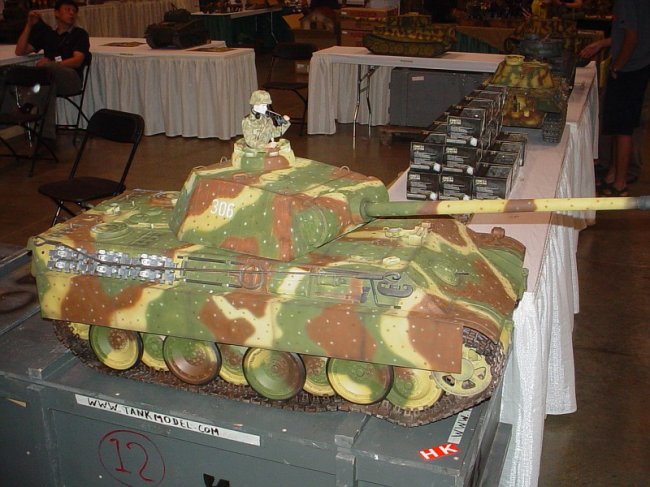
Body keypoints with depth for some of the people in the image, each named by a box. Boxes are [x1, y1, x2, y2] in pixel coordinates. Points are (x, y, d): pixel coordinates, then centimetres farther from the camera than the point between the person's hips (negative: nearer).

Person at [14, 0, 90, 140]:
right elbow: (20, 51, 19)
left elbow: (77, 61, -7)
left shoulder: (80, 34, 11)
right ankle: (48, 135, -40)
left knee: (45, 69, -37)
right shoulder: (47, 34, 24)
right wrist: (29, 25, 8)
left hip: (71, 79, -3)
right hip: (49, 78, 3)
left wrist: (52, 64, -24)